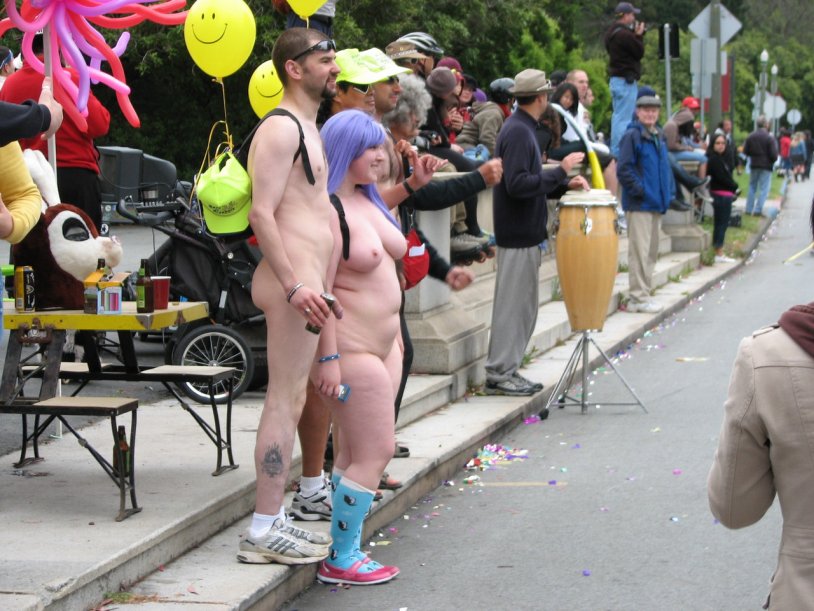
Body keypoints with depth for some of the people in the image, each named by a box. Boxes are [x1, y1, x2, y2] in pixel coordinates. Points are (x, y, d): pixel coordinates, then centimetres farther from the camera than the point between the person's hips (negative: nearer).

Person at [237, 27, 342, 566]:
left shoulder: (309, 129, 22)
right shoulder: (281, 129, -11)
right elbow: (262, 213, -19)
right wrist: (295, 285, -25)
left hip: (307, 281, 10)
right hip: (294, 279, -10)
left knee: (292, 400, 11)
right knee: (285, 401, -9)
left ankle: (274, 519, 17)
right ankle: (264, 530, -7)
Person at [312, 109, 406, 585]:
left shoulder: (369, 201, 13)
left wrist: (396, 333, 22)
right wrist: (328, 357, -24)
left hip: (382, 343, 10)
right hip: (350, 346, -10)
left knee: (356, 451, 11)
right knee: (376, 451, -8)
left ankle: (346, 545, 16)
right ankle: (341, 559, -1)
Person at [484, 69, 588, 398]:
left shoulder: (522, 128, 15)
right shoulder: (518, 132, -17)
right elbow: (517, 185, -25)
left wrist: (565, 181, 13)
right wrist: (560, 171, -22)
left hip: (524, 232, 10)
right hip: (518, 233, -10)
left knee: (523, 305, 14)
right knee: (513, 304, -4)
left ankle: (505, 370, 20)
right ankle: (500, 373, 1)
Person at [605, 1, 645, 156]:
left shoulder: (611, 32, 13)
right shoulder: (624, 34, -19)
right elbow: (639, 53, -13)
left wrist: (636, 35, 9)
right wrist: (639, 35, 0)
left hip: (616, 79, 10)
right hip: (626, 80, -10)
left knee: (617, 116, 15)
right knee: (624, 118, -8)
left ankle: (614, 150, 19)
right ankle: (619, 152, -9)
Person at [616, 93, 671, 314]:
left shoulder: (659, 137, 17)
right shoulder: (632, 136, -9)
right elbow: (624, 169, -15)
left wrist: (667, 193, 13)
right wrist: (639, 190, -18)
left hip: (656, 204, 9)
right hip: (639, 204, -9)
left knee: (651, 250, 13)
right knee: (639, 250, -8)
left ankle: (643, 294, 20)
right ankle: (639, 297, -5)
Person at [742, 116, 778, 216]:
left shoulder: (750, 137, 0)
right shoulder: (770, 138, -13)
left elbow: (745, 152, 2)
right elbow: (774, 154, -15)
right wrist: (773, 161, 6)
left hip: (754, 165, 4)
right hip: (766, 166, -4)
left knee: (752, 187, 16)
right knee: (763, 189, 1)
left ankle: (749, 209, 16)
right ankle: (758, 210, -5)